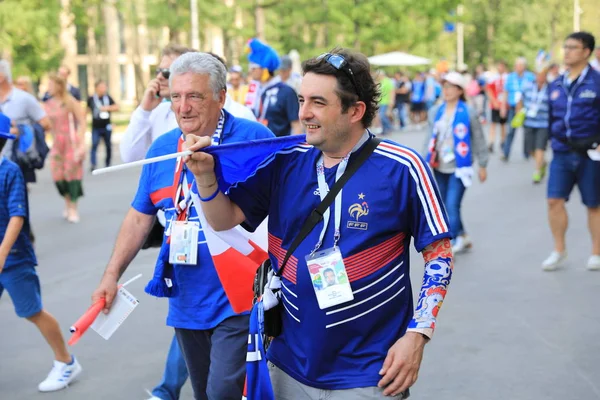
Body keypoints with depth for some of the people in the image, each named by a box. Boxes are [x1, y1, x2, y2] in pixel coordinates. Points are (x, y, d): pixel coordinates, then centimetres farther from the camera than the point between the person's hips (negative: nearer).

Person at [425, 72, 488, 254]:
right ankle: (462, 237, 31)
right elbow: (431, 138, 11)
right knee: (444, 207, 12)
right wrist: (426, 161, 8)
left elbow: (478, 140, -2)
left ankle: (449, 246, -6)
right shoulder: (437, 112, 5)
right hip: (439, 167, 6)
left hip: (459, 167, -6)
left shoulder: (468, 113, -8)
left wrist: (482, 165, 0)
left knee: (452, 206, -13)